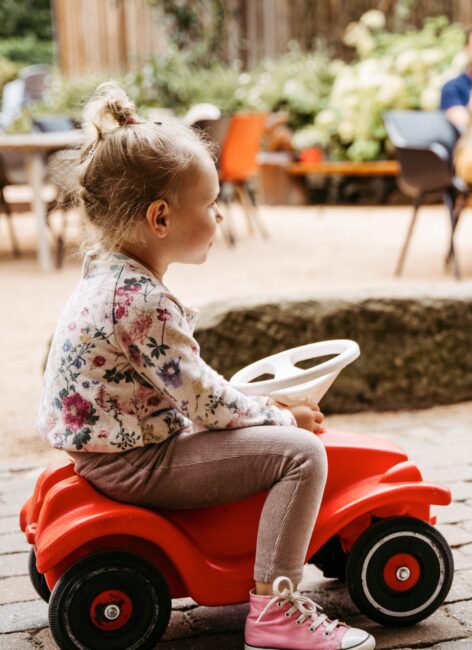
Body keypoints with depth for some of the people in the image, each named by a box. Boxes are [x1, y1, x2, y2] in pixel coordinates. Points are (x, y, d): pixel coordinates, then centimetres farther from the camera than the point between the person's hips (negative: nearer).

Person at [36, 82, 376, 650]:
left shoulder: (103, 273, 5)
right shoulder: (143, 301, -26)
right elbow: (207, 403, -22)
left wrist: (260, 407, 13)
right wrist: (281, 416, -6)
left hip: (99, 447, 10)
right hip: (136, 466, -10)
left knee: (268, 427, 27)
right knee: (299, 451, -14)